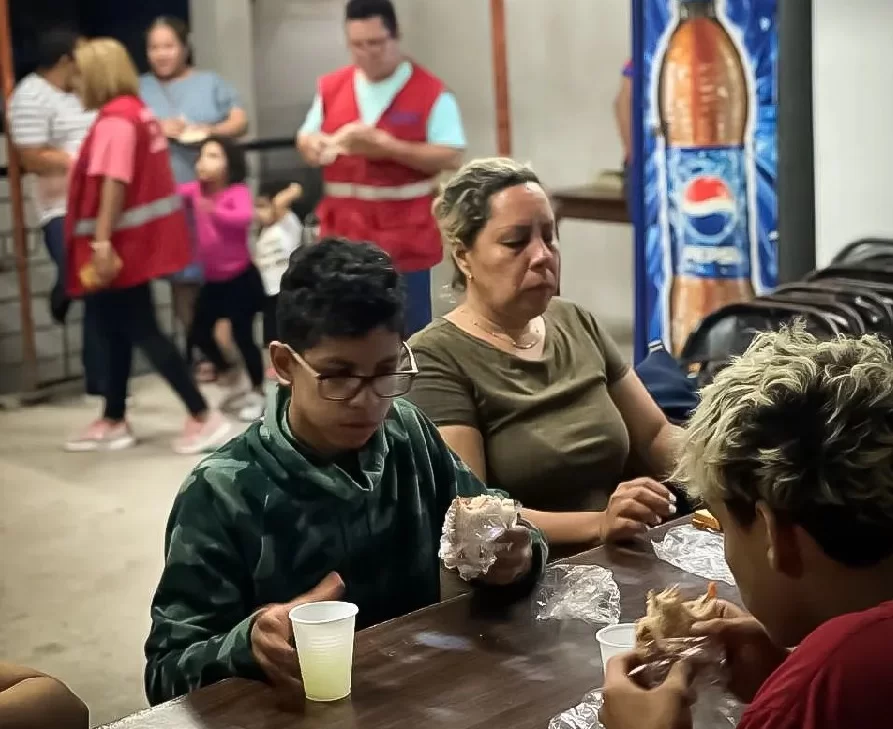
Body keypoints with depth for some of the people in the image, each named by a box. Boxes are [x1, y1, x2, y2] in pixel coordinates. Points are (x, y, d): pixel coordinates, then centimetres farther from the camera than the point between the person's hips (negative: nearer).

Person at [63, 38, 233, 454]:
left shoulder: (115, 118, -16)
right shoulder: (136, 112, 13)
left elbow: (114, 183, -24)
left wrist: (102, 242, -27)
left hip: (121, 244, -10)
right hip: (135, 240, 10)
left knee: (142, 332, -6)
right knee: (117, 331, 16)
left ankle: (204, 419, -5)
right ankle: (113, 422, 24)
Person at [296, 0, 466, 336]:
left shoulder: (431, 92, -7)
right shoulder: (331, 88, 9)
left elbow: (451, 158, -12)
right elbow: (306, 139, 15)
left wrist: (387, 146, -20)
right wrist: (315, 145, -10)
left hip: (404, 238, -4)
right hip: (343, 235, 4)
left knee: (407, 332, 2)